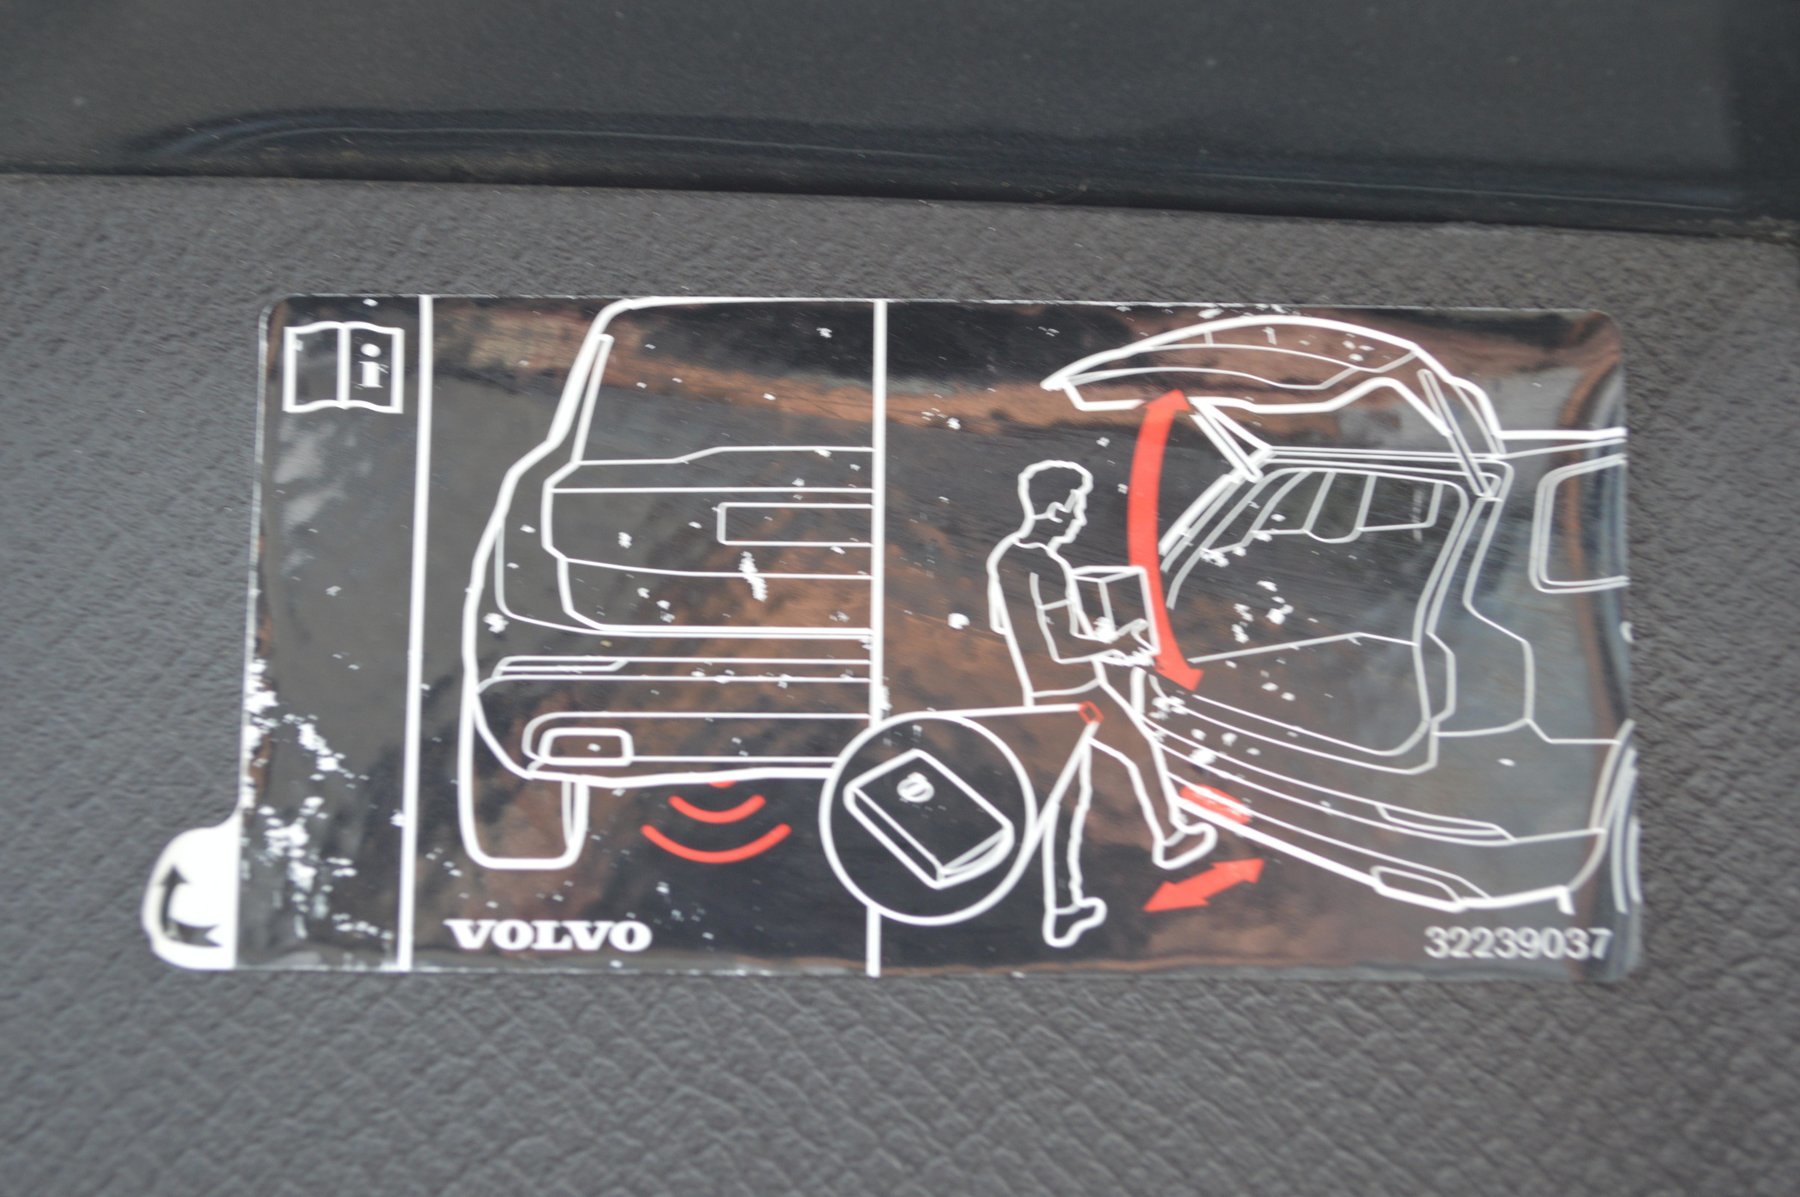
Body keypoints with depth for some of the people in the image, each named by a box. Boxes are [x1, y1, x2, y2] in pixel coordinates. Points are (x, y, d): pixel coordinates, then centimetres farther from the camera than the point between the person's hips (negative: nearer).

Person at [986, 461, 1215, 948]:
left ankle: (1062, 911, 20)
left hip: (1043, 697, 8)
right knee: (1141, 754, 16)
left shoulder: (1004, 555, 3)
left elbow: (999, 623, 16)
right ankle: (1172, 839, 39)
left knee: (1068, 793, 15)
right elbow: (1063, 649, -26)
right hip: (1079, 694, -8)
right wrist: (1119, 642, -12)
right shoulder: (1046, 568, -25)